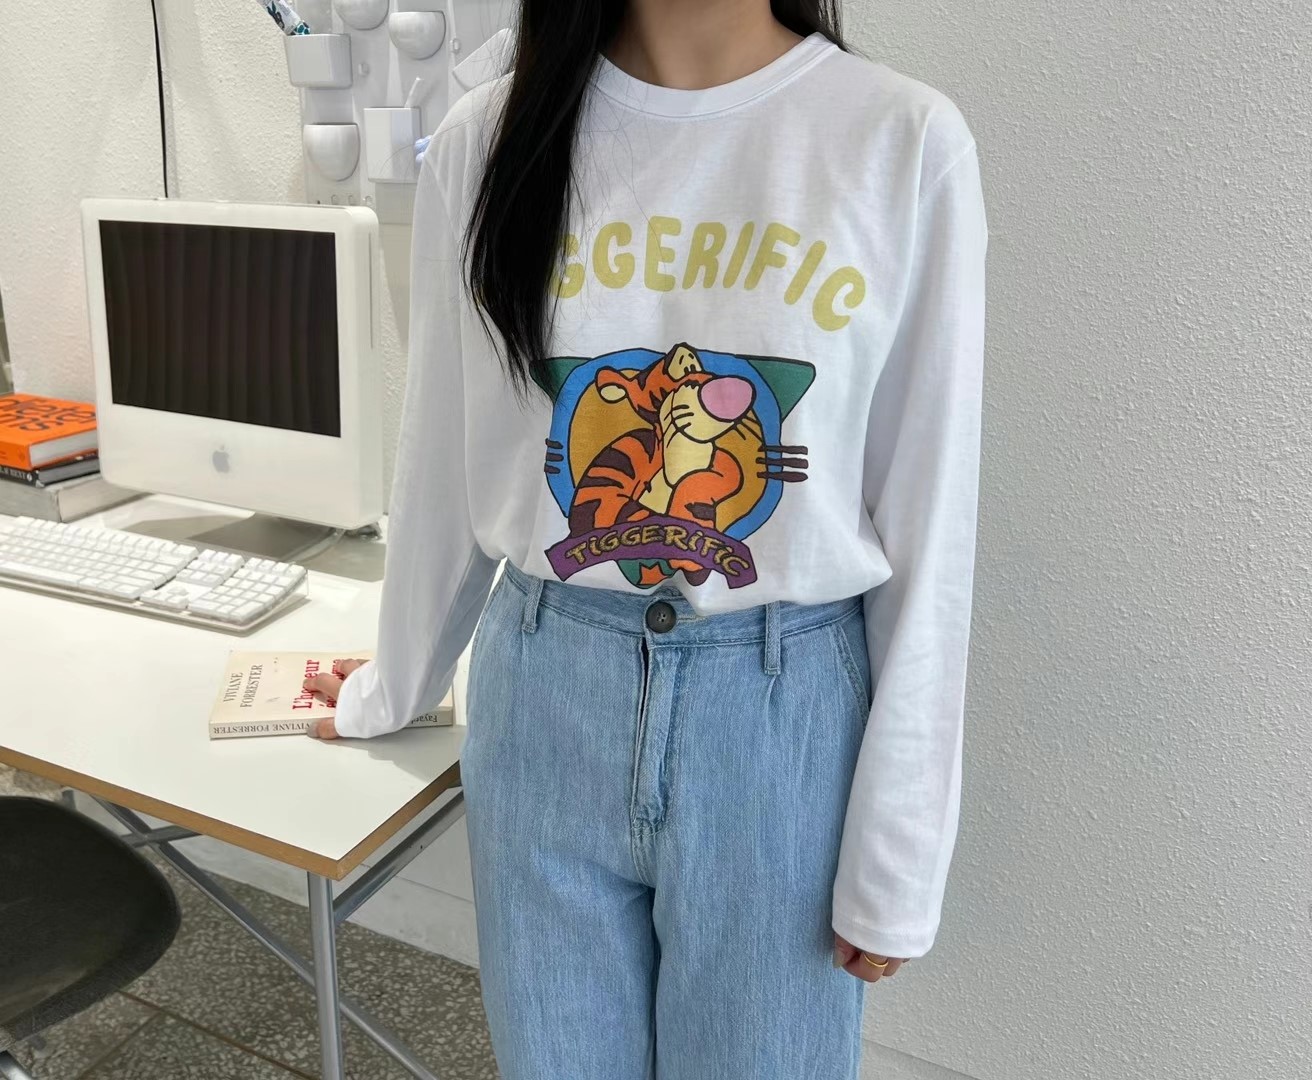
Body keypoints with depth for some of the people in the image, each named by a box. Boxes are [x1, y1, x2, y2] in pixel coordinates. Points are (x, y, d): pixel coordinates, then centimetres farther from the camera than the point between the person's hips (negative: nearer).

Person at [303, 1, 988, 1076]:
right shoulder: (488, 140, -1)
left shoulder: (906, 141, -8)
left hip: (783, 708, -1)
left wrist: (897, 850, -4)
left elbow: (928, 529, -6)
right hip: (544, 695, 2)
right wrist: (396, 686, 18)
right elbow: (442, 466, 8)